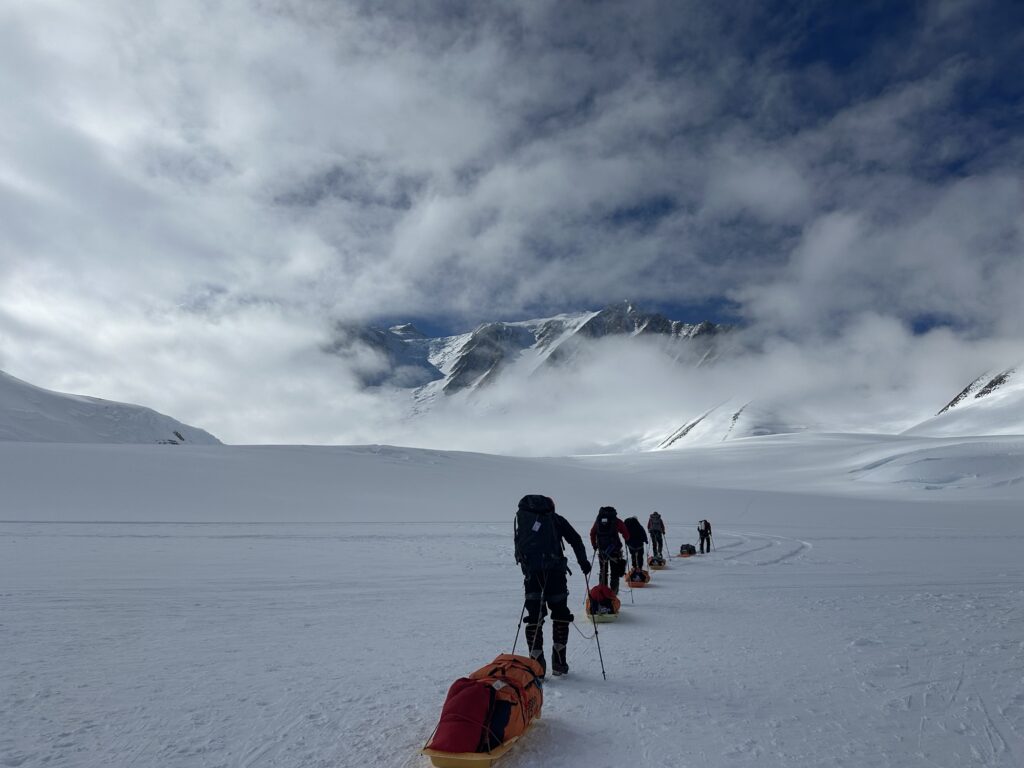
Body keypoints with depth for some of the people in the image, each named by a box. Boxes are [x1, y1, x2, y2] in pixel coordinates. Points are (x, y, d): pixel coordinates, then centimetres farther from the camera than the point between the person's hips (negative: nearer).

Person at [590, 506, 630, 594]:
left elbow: (592, 533, 10)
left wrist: (594, 544, 21)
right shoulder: (616, 521, -2)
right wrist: (627, 540, 17)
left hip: (601, 550, 3)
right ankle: (614, 590, 0)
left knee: (603, 571, 15)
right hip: (614, 550, -3)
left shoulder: (598, 520, 8)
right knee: (615, 571, 7)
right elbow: (625, 533, -3)